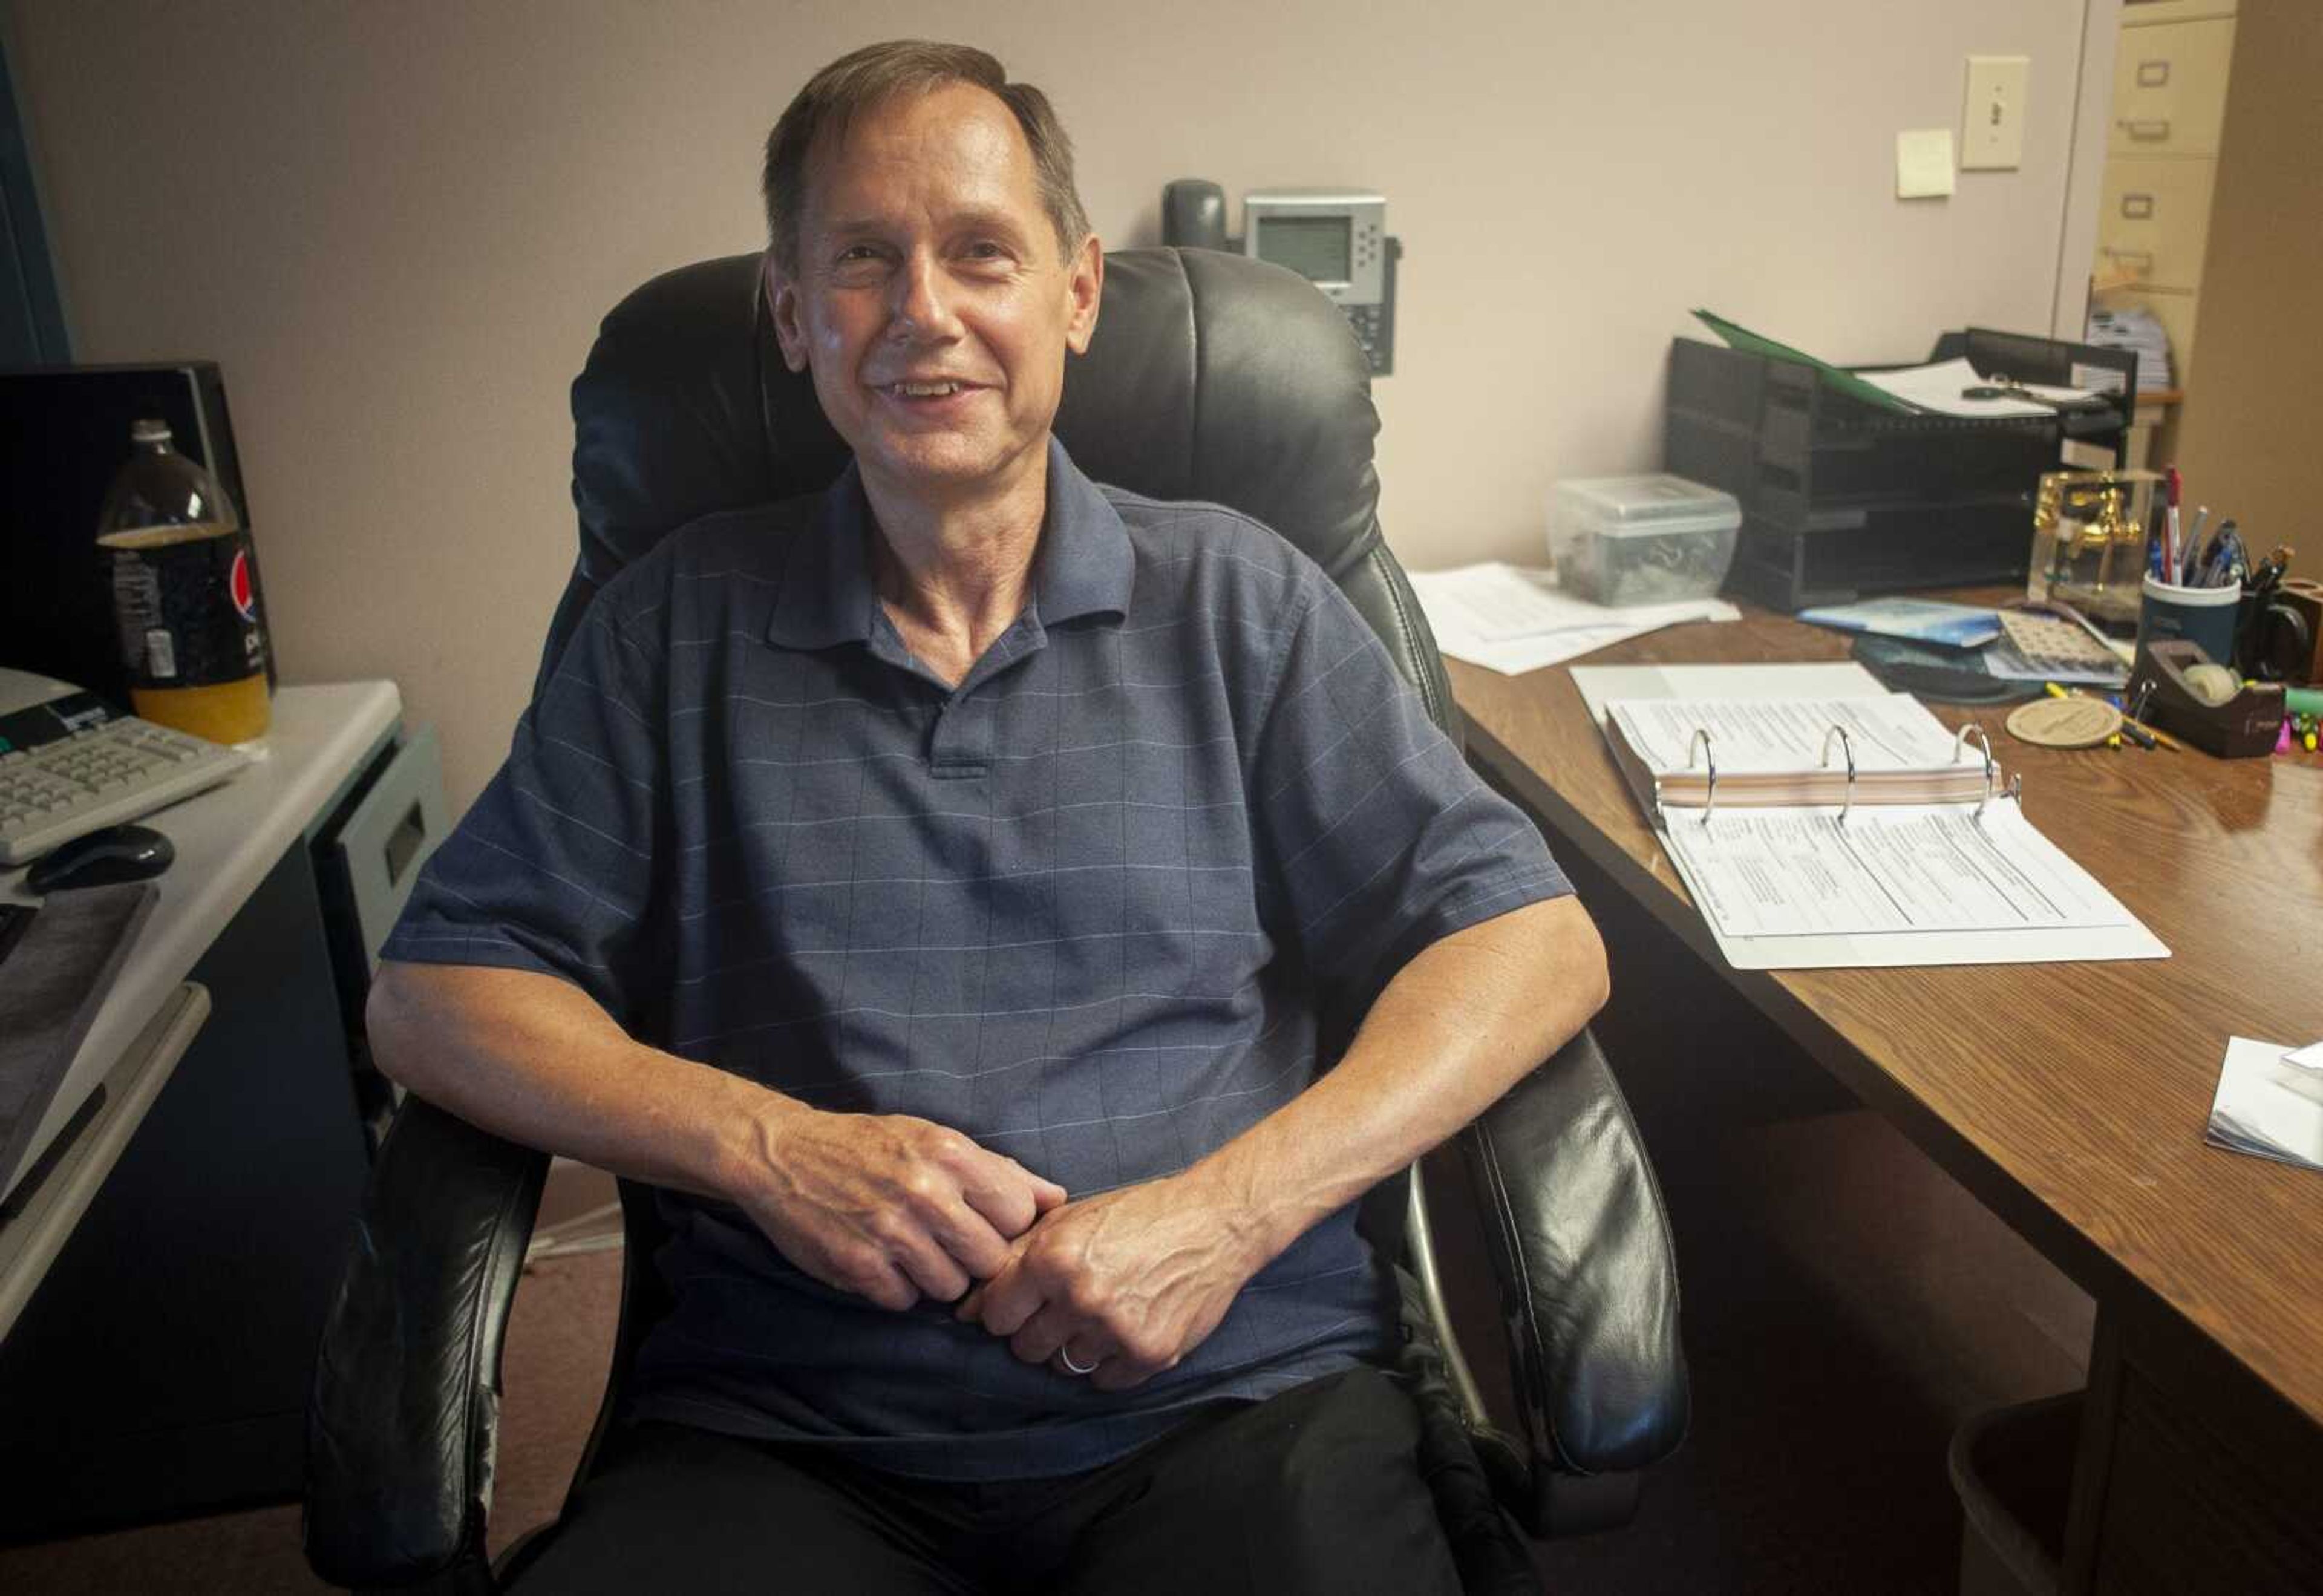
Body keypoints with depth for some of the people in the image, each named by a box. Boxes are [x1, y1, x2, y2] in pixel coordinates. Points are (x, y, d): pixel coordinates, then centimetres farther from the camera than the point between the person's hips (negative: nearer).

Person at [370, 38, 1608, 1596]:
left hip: (1234, 1399, 0)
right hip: (787, 1437, 1)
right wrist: (761, 1144, -10)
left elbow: (1536, 941, 1)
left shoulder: (1236, 597, 6)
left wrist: (1229, 1209, -13)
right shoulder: (680, 627, 8)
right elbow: (436, 992, 7)